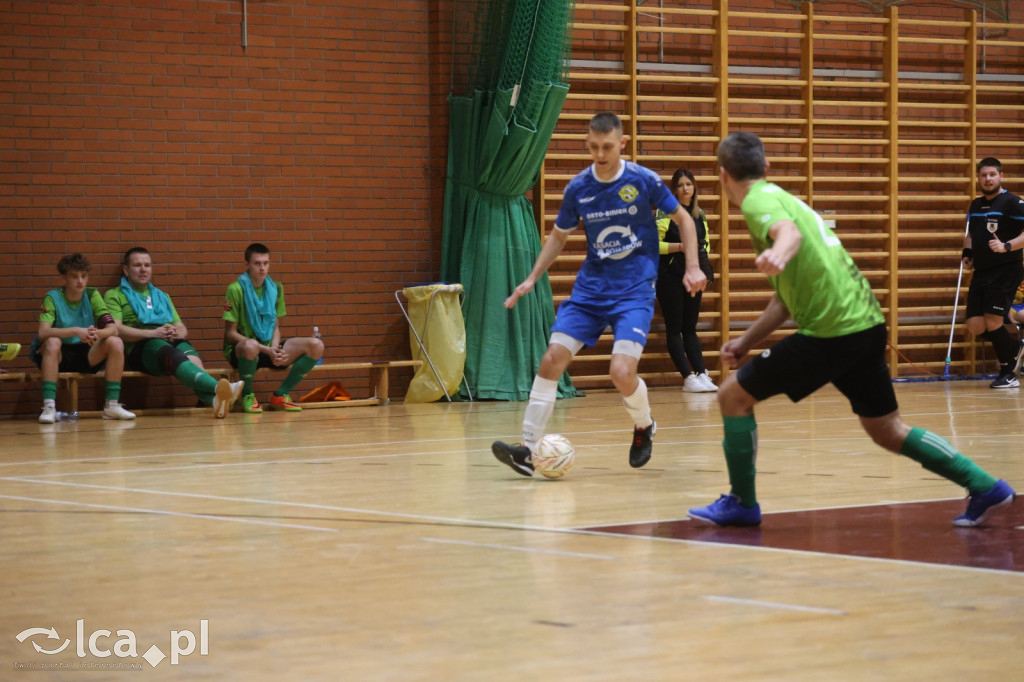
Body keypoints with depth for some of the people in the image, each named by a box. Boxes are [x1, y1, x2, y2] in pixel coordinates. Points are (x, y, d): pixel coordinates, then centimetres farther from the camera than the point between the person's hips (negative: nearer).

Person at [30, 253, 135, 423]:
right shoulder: (53, 298, -10)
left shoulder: (92, 295, 0)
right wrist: (76, 331, -38)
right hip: (58, 356, -3)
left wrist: (97, 333, -34)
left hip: (86, 355, 3)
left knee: (116, 342, -20)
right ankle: (49, 407, -38)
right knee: (52, 342, -35)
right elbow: (43, 333, -25)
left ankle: (112, 405, -16)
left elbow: (112, 328, -9)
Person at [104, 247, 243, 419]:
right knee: (175, 356, -39)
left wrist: (178, 333, 0)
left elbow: (183, 329, 26)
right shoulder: (114, 296, 19)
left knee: (192, 359, -33)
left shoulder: (162, 297, 36)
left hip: (173, 342, 5)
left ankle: (215, 399, -62)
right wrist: (152, 333, -11)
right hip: (140, 347, -5)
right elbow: (116, 329, 0)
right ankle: (218, 388, -66)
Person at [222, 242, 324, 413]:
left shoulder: (275, 288, 8)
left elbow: (275, 327, 13)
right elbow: (230, 333, -10)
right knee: (251, 346, -43)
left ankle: (280, 395, -3)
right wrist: (266, 351, -19)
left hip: (269, 348, 6)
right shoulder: (236, 289, -9)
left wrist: (275, 349, -11)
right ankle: (247, 396, -14)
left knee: (316, 345, -15)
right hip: (240, 349, -5)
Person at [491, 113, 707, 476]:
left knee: (622, 372, -19)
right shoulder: (578, 188, 0)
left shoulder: (643, 180, -9)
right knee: (552, 359, -10)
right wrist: (532, 279, 7)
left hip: (635, 291, -4)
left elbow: (683, 219, 4)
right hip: (590, 287, 4)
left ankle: (644, 426, 15)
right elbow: (559, 236, 16)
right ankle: (529, 449, -6)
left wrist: (692, 268, -6)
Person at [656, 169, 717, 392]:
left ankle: (702, 374, 0)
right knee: (674, 328, -4)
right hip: (670, 276, -5)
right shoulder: (665, 212, -5)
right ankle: (688, 378, -7)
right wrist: (679, 246, -18)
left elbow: (705, 244, 21)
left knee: (690, 328, 6)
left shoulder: (700, 214, 12)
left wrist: (705, 273, 8)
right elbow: (653, 244, -9)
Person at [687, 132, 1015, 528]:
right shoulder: (781, 198, 24)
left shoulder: (758, 200, -5)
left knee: (733, 396, 1)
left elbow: (790, 234, -31)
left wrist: (778, 254, -53)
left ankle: (741, 503, 7)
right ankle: (984, 487, 15)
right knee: (886, 430, 17)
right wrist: (746, 341, 27)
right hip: (867, 323, 9)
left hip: (831, 331, -9)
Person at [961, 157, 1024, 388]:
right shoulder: (975, 206, 13)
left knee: (993, 321, -13)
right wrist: (967, 252, 10)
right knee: (975, 327, 1)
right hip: (981, 272, 7)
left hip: (1005, 272, -7)